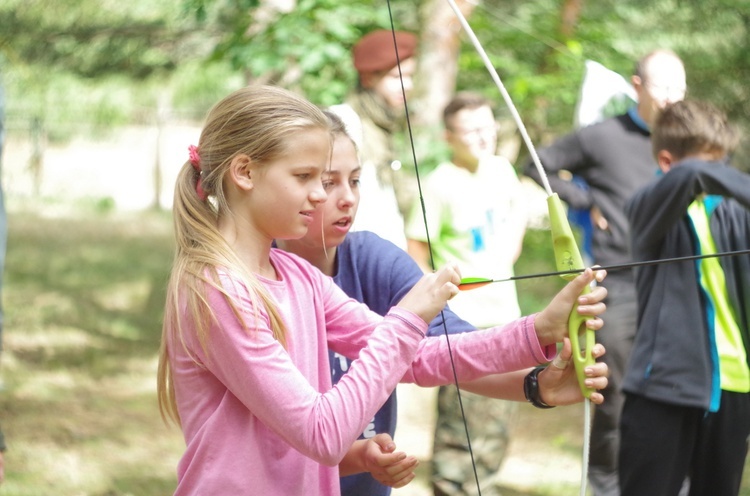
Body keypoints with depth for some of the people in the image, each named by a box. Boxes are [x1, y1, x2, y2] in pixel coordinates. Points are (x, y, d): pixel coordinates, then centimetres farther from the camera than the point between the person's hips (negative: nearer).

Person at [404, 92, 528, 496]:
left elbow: (518, 208, 26)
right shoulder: (440, 185, -14)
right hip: (460, 323, -7)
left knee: (498, 421, 13)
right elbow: (416, 252, -11)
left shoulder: (500, 169, 5)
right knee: (459, 422, -6)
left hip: (503, 313, 7)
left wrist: (511, 246, 11)